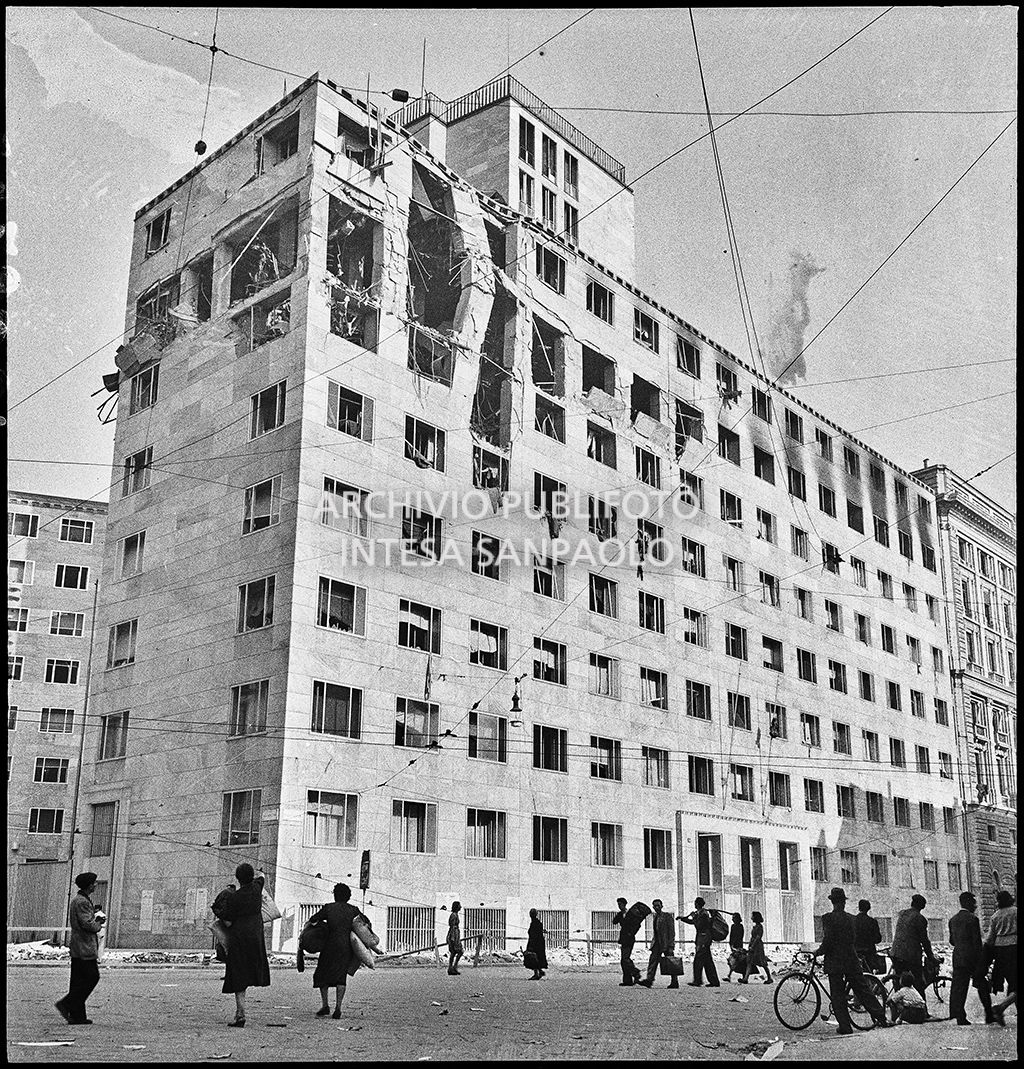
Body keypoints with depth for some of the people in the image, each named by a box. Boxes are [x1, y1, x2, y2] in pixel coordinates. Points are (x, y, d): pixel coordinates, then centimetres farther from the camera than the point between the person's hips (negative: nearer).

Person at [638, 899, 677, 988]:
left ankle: (674, 982, 11)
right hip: (657, 943, 6)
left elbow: (672, 932, -11)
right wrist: (654, 942, 17)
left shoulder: (668, 916, -8)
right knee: (653, 961, -6)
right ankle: (649, 980, -12)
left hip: (666, 943, -6)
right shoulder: (654, 917, 14)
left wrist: (671, 946, -16)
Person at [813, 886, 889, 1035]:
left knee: (837, 996, 4)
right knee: (863, 990, 12)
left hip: (835, 961, -5)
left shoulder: (828, 918, -11)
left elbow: (828, 940, -17)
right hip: (852, 960, 5)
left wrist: (819, 952, -2)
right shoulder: (850, 918, 4)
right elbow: (853, 939, 9)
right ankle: (881, 1018, 11)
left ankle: (845, 1027, 3)